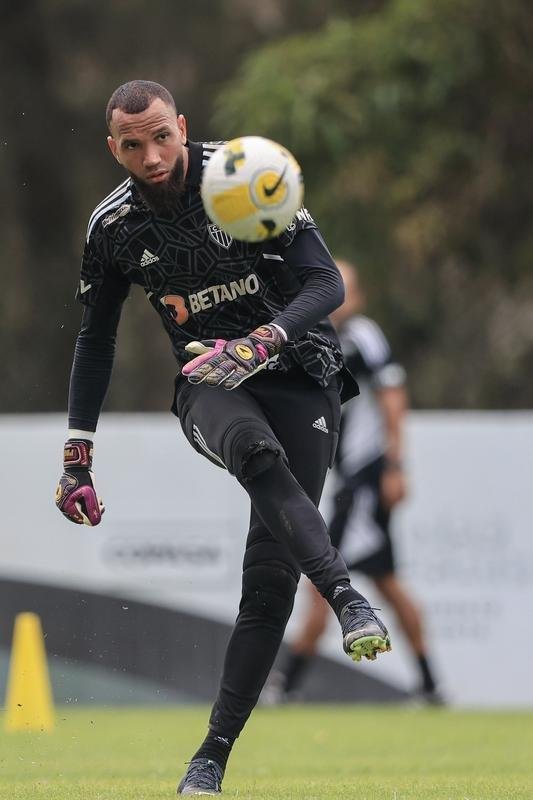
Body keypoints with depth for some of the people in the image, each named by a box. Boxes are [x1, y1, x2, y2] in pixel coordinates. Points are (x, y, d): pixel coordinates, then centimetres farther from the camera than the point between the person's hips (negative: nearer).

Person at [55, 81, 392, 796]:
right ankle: (348, 600, -51)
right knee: (255, 449, -37)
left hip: (299, 374, -1)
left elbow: (327, 283, -15)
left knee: (271, 571, -12)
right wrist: (77, 455, 10)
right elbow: (96, 340, 13)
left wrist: (256, 344, -32)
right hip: (210, 386, 2)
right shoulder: (113, 226, 0)